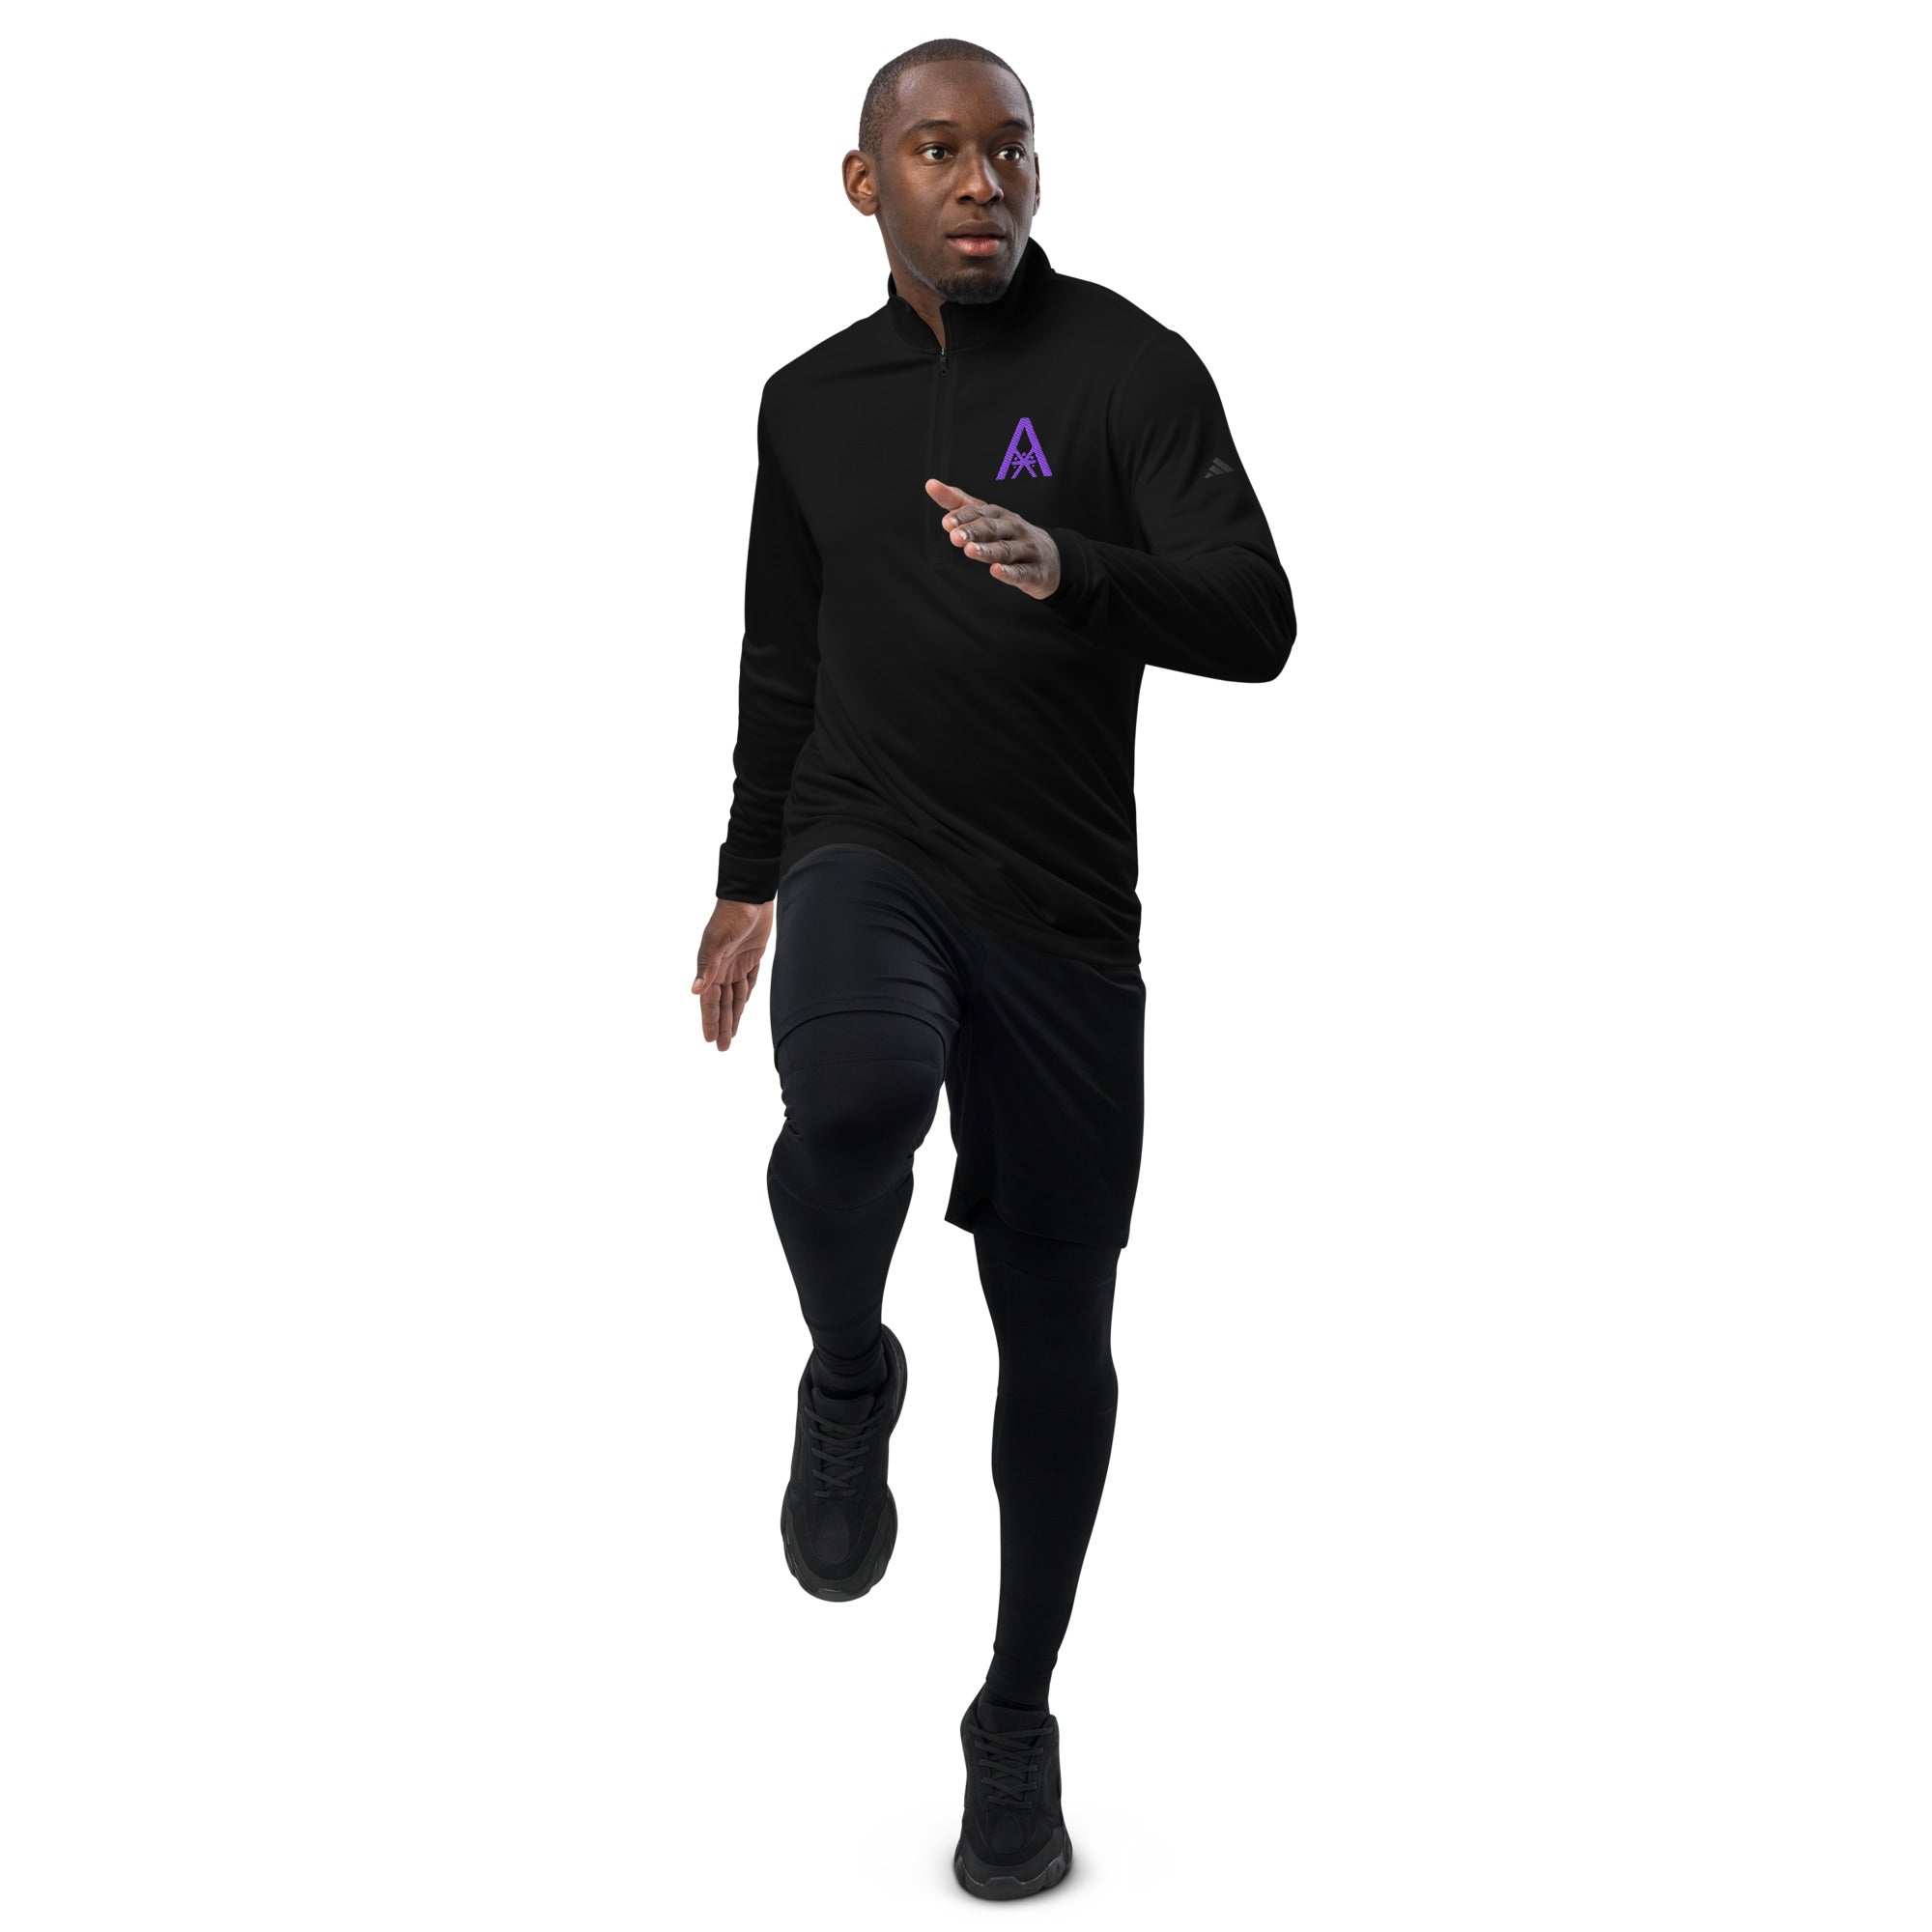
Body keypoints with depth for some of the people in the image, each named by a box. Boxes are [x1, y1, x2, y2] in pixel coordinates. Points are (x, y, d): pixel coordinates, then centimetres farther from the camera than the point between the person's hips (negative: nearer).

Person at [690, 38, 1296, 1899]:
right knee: (851, 1099, -33)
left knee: (1058, 1336, 3)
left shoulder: (1128, 366, -3)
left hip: (1064, 909, -1)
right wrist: (746, 879, 25)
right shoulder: (812, 401, 11)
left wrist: (1068, 571, -32)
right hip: (863, 858, 2)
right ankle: (848, 1382, 0)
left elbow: (1254, 622, -13)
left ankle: (1020, 1722, 22)